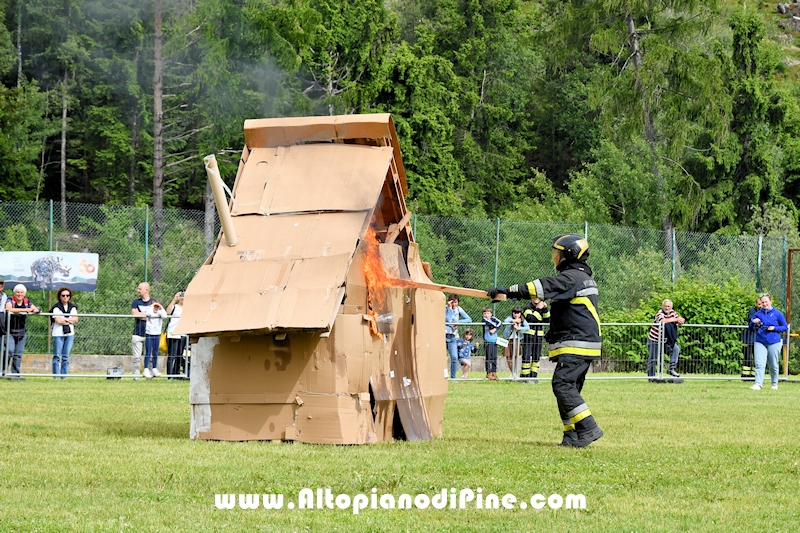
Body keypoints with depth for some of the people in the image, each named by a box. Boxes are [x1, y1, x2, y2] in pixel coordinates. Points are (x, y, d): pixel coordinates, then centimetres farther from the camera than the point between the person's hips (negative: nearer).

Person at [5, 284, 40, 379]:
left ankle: (16, 374, 8)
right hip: (10, 331, -4)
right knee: (10, 350, -16)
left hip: (21, 332, 4)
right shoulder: (10, 301, -6)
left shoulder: (27, 302, 6)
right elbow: (9, 309, -26)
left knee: (18, 354, 4)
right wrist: (25, 310, -31)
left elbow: (37, 309, 4)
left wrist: (35, 310, -23)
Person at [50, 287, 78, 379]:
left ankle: (64, 375, 7)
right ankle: (56, 375, -2)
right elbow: (58, 320, -13)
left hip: (70, 334, 4)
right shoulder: (56, 308, -2)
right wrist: (69, 320, -4)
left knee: (66, 356, 5)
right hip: (58, 334, -4)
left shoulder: (73, 307, 12)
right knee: (57, 356, -4)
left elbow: (75, 319, 1)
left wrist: (64, 320, -9)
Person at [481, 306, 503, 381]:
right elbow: (489, 323, -18)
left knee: (494, 358, 3)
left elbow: (500, 323, -5)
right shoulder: (484, 319, 1)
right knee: (489, 358, -4)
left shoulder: (493, 318, 9)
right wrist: (495, 325, -6)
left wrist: (494, 329, -15)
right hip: (487, 342, -3)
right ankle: (489, 373, 1)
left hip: (494, 342, 3)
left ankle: (494, 372, 9)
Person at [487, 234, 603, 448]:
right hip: (583, 343, 11)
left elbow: (544, 287, -23)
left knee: (562, 384, -16)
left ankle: (588, 428, -20)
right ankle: (572, 436, 8)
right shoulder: (582, 277, 20)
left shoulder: (571, 277, -13)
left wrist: (508, 291, -25)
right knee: (569, 388, 10)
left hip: (576, 345, -11)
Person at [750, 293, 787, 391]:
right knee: (759, 364, -12)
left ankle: (774, 384, 24)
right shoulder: (758, 314, 7)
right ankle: (758, 384, -18)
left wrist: (774, 328, -10)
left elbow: (785, 327, 5)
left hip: (774, 342, -1)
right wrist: (755, 323, -11)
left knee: (773, 365, 8)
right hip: (760, 341, 1)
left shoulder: (777, 314, 1)